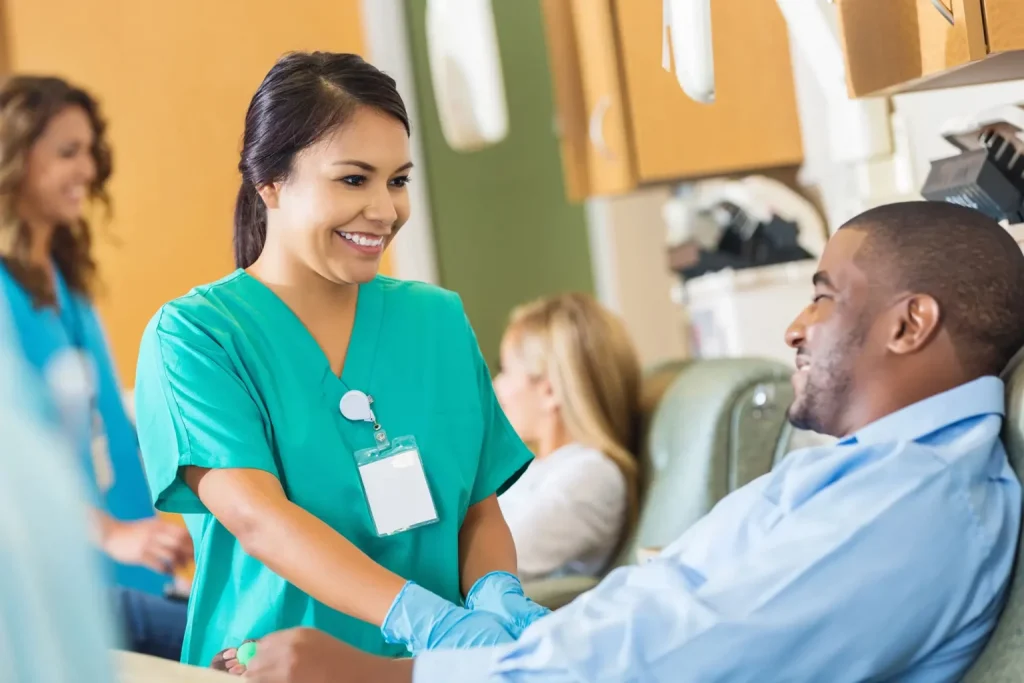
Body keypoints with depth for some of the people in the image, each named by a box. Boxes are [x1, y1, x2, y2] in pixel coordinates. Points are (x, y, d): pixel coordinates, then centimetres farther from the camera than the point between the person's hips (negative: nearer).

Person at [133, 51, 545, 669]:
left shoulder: (438, 320, 10)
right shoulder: (192, 335, -3)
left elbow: (480, 509, 11)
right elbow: (254, 514, -16)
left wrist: (497, 597, -11)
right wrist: (423, 618, -28)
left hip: (439, 665, 3)